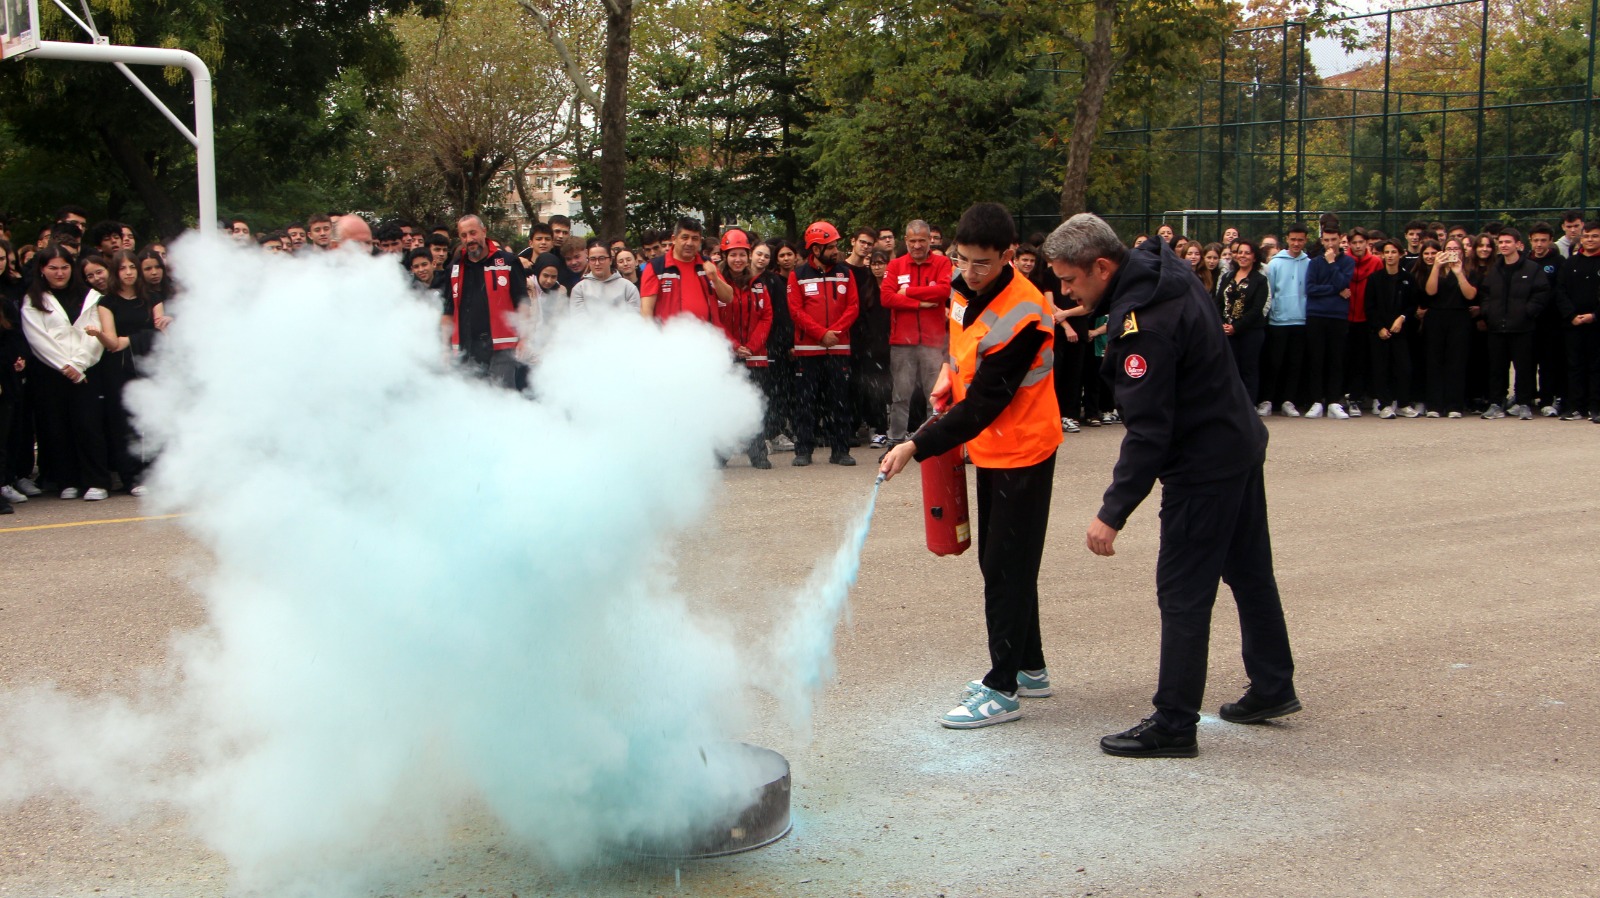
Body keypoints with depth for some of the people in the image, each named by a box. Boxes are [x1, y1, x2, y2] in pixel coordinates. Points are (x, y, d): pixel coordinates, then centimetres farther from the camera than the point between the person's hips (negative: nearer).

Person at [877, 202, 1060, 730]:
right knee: (999, 563, 16)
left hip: (1022, 452, -9)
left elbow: (984, 403, -26)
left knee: (1006, 568, -6)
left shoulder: (1021, 315, -25)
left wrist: (918, 447, -27)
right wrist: (951, 377, 4)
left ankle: (1003, 690, 0)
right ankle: (1029, 668, 29)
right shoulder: (967, 292, 1)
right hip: (991, 448, 9)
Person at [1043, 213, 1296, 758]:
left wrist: (1112, 514, -25)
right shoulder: (1164, 273, 2)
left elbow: (1148, 433, -28)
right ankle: (1272, 689, 33)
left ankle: (1174, 725, 1)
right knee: (1249, 571, 20)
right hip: (1240, 442, 11)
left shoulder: (1143, 324, -28)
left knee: (1183, 594, -4)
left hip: (1203, 467, -10)